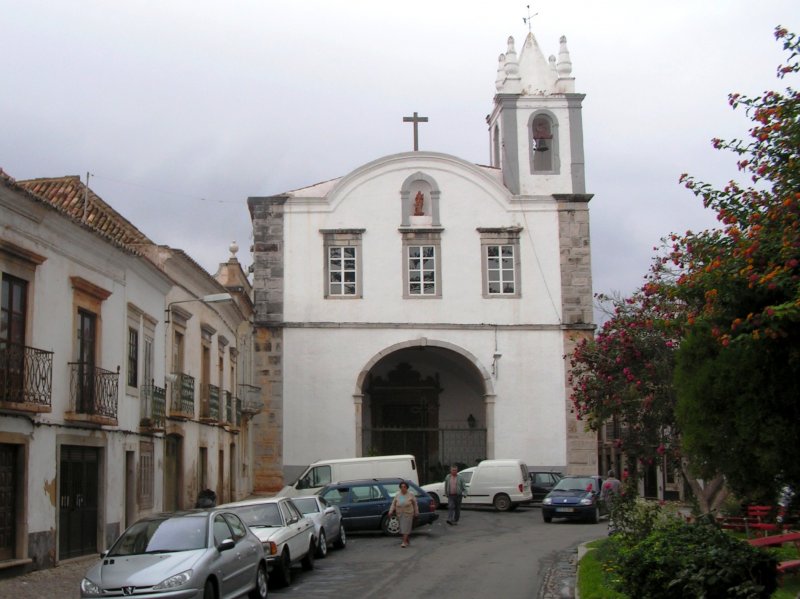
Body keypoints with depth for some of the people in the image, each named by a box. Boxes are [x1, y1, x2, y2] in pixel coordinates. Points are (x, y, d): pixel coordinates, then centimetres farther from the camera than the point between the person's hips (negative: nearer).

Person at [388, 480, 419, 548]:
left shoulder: (411, 495, -4)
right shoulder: (397, 495, 2)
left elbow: (415, 504, 1)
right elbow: (393, 504, -1)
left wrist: (416, 513, 1)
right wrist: (390, 512, -12)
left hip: (408, 514, -3)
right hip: (400, 514, 3)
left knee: (406, 528, -9)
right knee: (403, 528, 8)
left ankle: (404, 542, -13)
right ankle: (407, 541, 23)